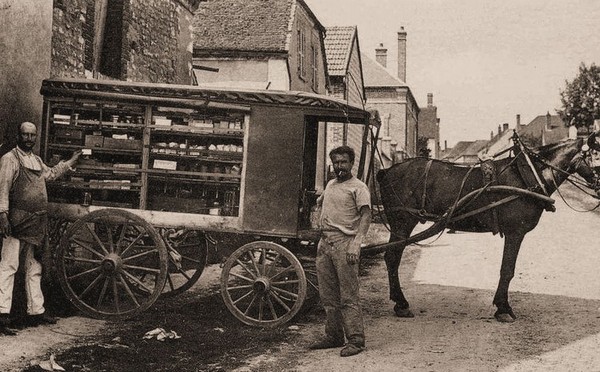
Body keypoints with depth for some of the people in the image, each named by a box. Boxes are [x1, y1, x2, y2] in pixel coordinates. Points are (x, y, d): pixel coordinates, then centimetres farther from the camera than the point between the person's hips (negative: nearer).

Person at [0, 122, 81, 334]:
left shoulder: (37, 161, 17)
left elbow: (50, 174, 38)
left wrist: (71, 162, 40)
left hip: (37, 223, 8)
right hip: (17, 221, -8)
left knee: (34, 269, 14)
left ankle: (36, 311, 22)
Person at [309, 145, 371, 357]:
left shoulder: (358, 188, -5)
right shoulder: (330, 185, 17)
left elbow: (366, 216, -15)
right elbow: (320, 202, 41)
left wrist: (355, 245, -24)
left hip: (344, 245, -7)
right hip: (324, 244, 7)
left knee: (348, 297, -8)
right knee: (328, 296, 11)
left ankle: (356, 340, -4)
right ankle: (333, 337, 20)